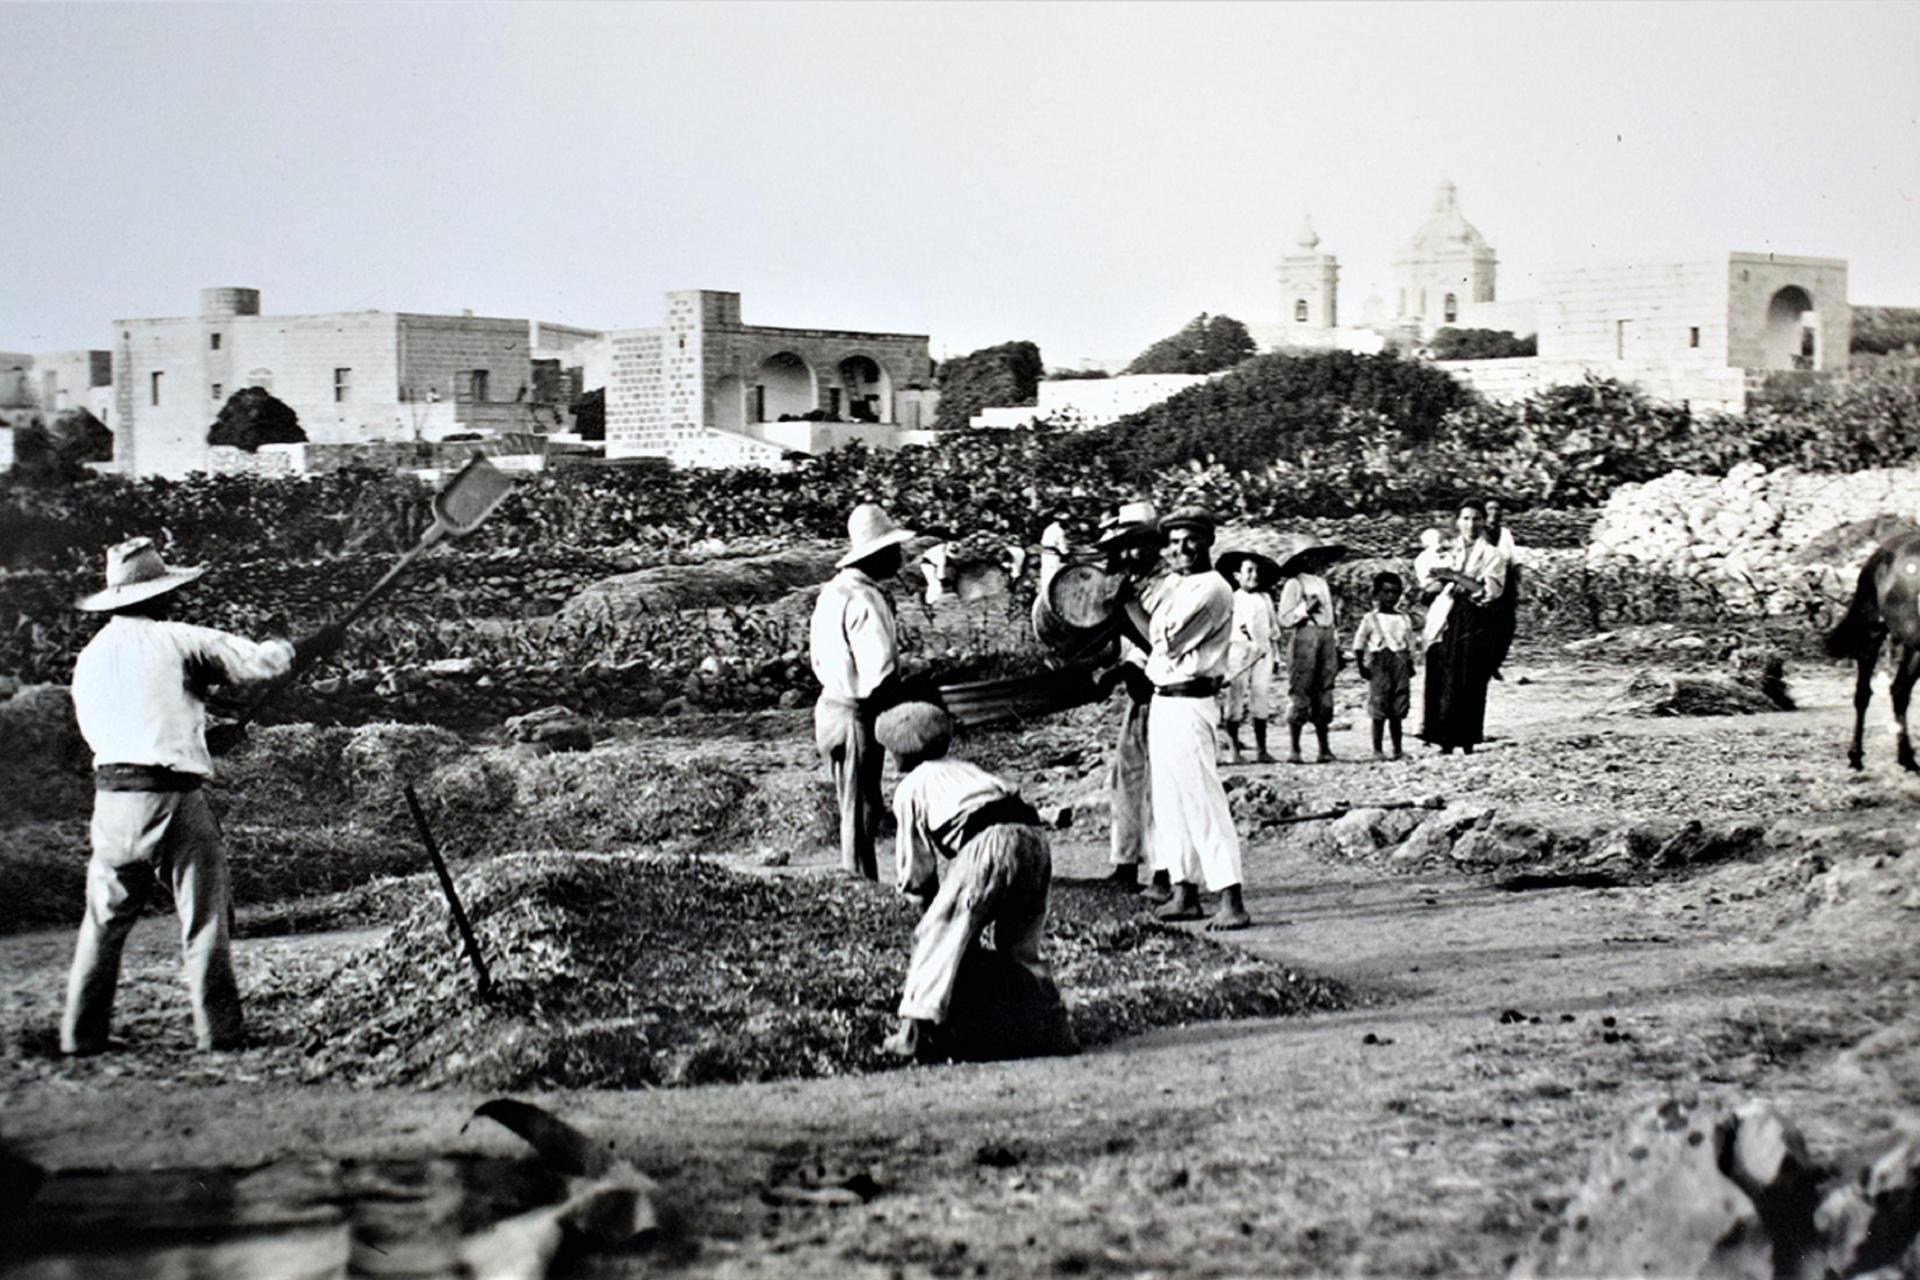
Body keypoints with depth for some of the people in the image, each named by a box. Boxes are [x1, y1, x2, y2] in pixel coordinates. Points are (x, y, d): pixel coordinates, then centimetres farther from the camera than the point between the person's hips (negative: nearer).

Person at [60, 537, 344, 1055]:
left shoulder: (89, 657, 12)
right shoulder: (176, 642, -2)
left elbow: (94, 730, 16)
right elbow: (259, 659, -1)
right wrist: (318, 644, 15)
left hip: (114, 794, 4)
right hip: (176, 798, -4)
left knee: (104, 921, 11)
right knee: (204, 921, 2)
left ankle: (80, 1036, 10)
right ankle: (218, 1031, -1)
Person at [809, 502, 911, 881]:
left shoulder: (832, 591, 8)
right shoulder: (866, 601, -21)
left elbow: (818, 658, 16)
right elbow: (880, 676, -26)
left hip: (831, 705, 10)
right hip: (856, 717, -10)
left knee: (855, 808, 19)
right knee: (862, 811, 0)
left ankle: (854, 881, 27)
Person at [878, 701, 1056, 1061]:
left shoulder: (910, 787, 17)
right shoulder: (966, 769, 35)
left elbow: (915, 870, 16)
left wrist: (933, 899, 36)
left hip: (988, 843, -6)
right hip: (1033, 836, 6)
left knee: (936, 934, 2)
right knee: (1020, 943, 24)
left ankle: (913, 1029, -6)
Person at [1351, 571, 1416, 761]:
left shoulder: (1404, 620, 12)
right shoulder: (1371, 619, 1)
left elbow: (1409, 646, 17)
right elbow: (1358, 645, 1)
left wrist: (1410, 665, 6)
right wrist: (1361, 666, -8)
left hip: (1400, 662, 4)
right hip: (1379, 664, -4)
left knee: (1397, 711, 5)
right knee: (1379, 712, -4)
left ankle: (1398, 749, 10)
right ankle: (1377, 749, 0)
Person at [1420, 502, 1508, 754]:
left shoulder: (1491, 554, 4)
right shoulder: (1451, 553, 18)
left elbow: (1490, 590, -10)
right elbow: (1431, 586, 14)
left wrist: (1456, 576, -14)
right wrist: (1443, 581, -9)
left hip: (1474, 623, -4)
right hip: (1446, 622, 4)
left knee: (1469, 684, -6)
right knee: (1441, 682, -5)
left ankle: (1467, 743, -1)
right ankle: (1445, 742, -3)